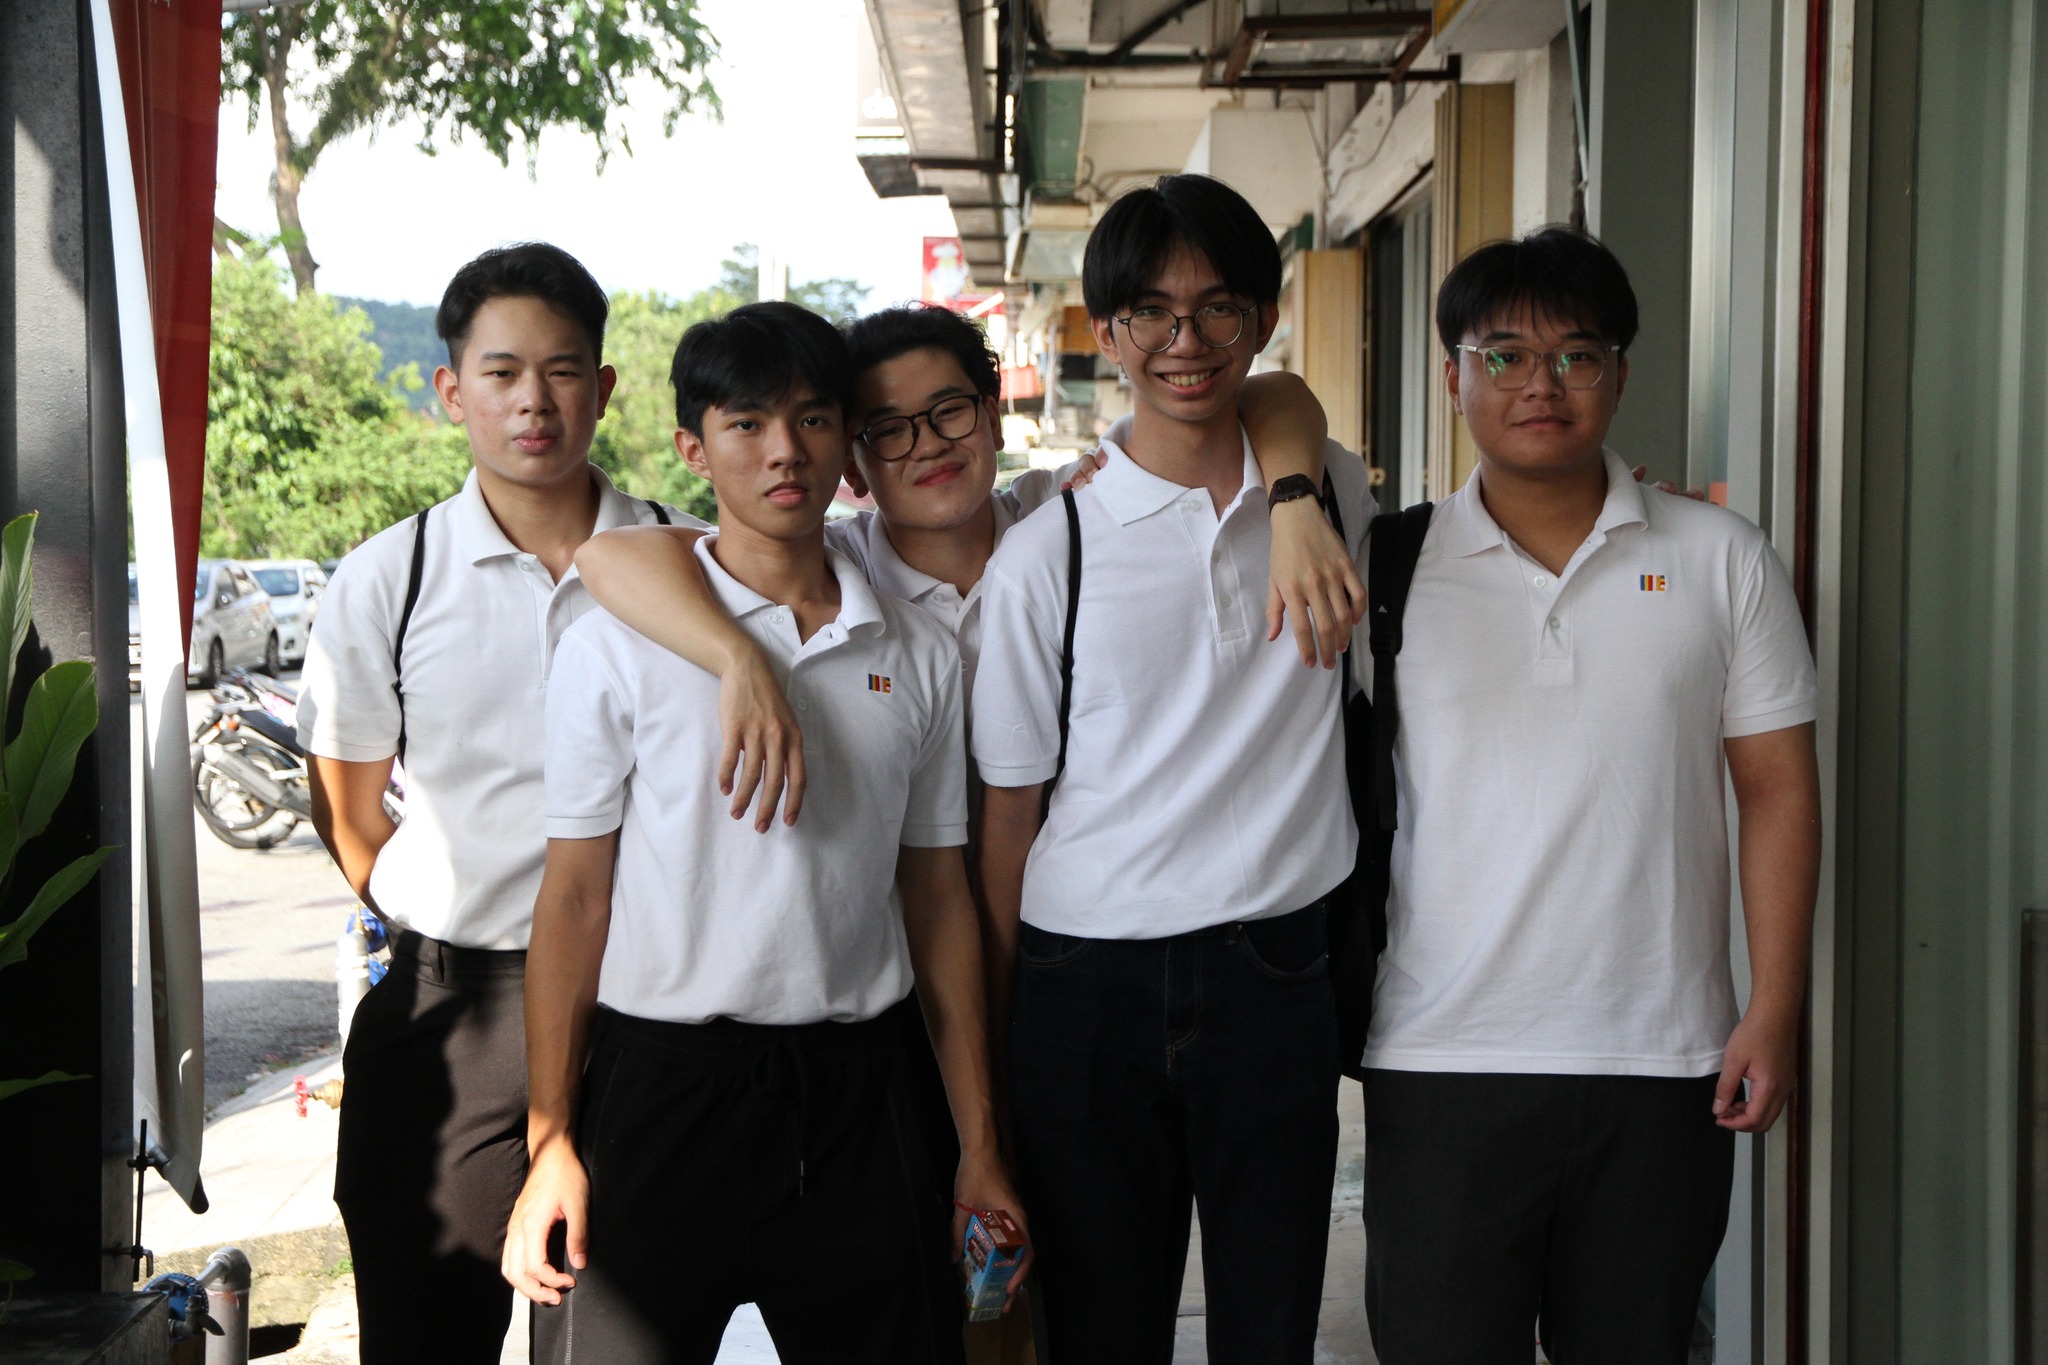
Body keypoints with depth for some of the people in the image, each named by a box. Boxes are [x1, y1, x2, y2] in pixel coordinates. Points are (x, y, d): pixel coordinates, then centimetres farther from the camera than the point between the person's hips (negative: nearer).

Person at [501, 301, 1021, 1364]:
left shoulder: (918, 657, 8)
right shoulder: (616, 646, -2)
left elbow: (938, 899, 10)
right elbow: (575, 894, -1)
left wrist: (979, 1146, 8)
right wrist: (550, 1142, -6)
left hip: (854, 1090, 3)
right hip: (660, 1081, -3)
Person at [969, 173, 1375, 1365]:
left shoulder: (1338, 498, 5)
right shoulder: (1045, 555, -3)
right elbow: (1010, 812, 0)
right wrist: (994, 1049, 1)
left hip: (1275, 981, 2)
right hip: (1089, 986, -1)